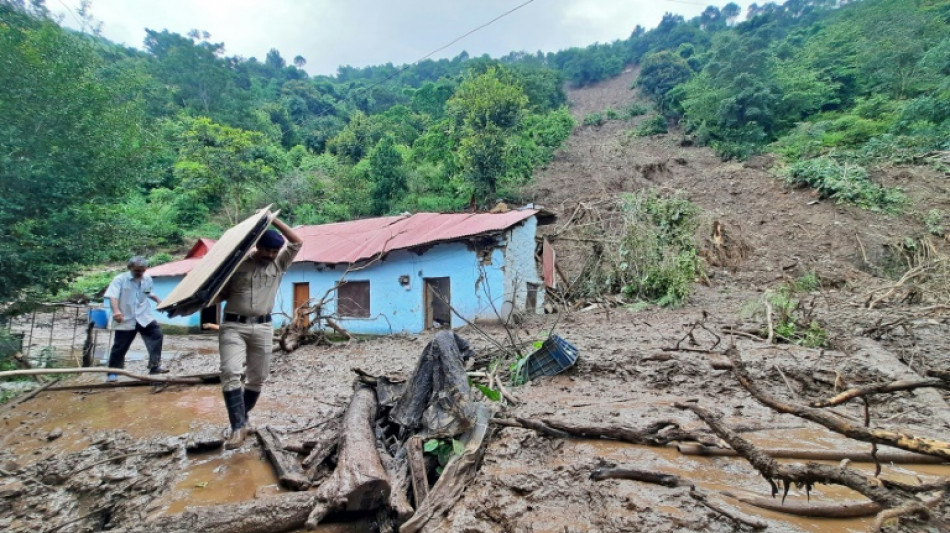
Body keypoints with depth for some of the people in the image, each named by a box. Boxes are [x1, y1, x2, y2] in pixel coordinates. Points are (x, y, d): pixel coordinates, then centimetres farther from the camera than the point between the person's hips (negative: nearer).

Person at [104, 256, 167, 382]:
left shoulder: (147, 279, 6)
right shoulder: (120, 279, -10)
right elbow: (113, 297, -21)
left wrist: (158, 300, 17)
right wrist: (116, 311, -36)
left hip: (144, 317, 4)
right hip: (126, 319, -4)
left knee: (157, 335, -7)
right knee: (120, 346, 3)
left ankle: (155, 365, -1)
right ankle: (112, 372, 20)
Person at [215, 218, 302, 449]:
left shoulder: (279, 264, 7)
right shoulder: (237, 264, 3)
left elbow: (297, 242, -4)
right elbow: (221, 294, 7)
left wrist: (273, 219, -7)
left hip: (262, 328, 2)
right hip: (233, 326, -2)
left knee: (257, 378, 9)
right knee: (230, 373, -16)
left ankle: (242, 419, 28)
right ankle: (238, 427, -14)